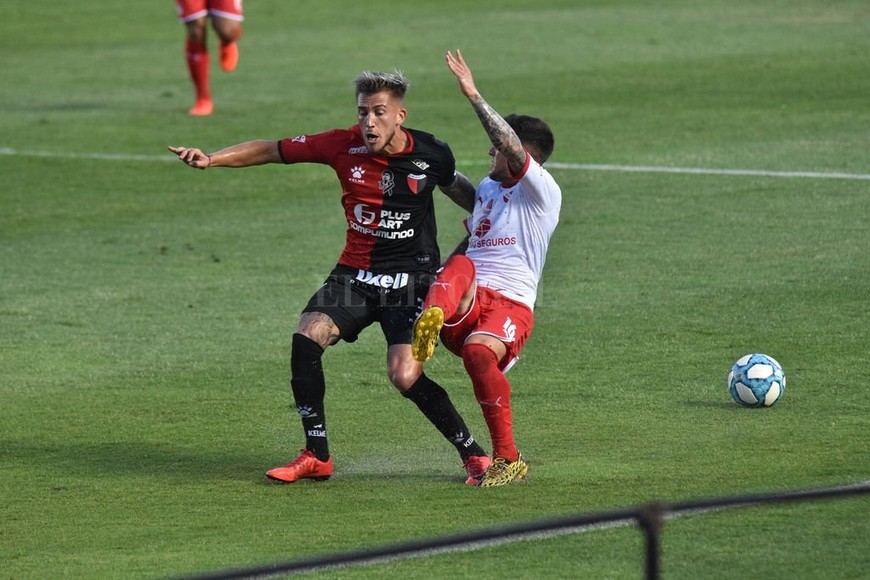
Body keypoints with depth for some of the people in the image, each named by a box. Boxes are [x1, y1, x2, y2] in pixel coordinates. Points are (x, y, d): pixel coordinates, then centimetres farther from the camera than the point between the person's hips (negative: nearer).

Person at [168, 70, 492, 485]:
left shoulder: (431, 155, -8)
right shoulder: (344, 146, -5)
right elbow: (274, 150, 2)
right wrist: (211, 159, -6)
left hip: (410, 280, -3)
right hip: (355, 274, 3)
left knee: (404, 376, -20)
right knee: (307, 336, -20)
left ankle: (473, 454, -1)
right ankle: (316, 457, -7)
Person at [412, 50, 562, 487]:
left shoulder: (542, 192, 1)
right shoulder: (488, 188, 27)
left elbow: (513, 148, -15)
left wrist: (474, 96, -18)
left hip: (510, 305, -6)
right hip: (465, 306, 6)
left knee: (479, 352, -36)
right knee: (459, 267, -29)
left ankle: (508, 459, -22)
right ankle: (432, 320, -68)